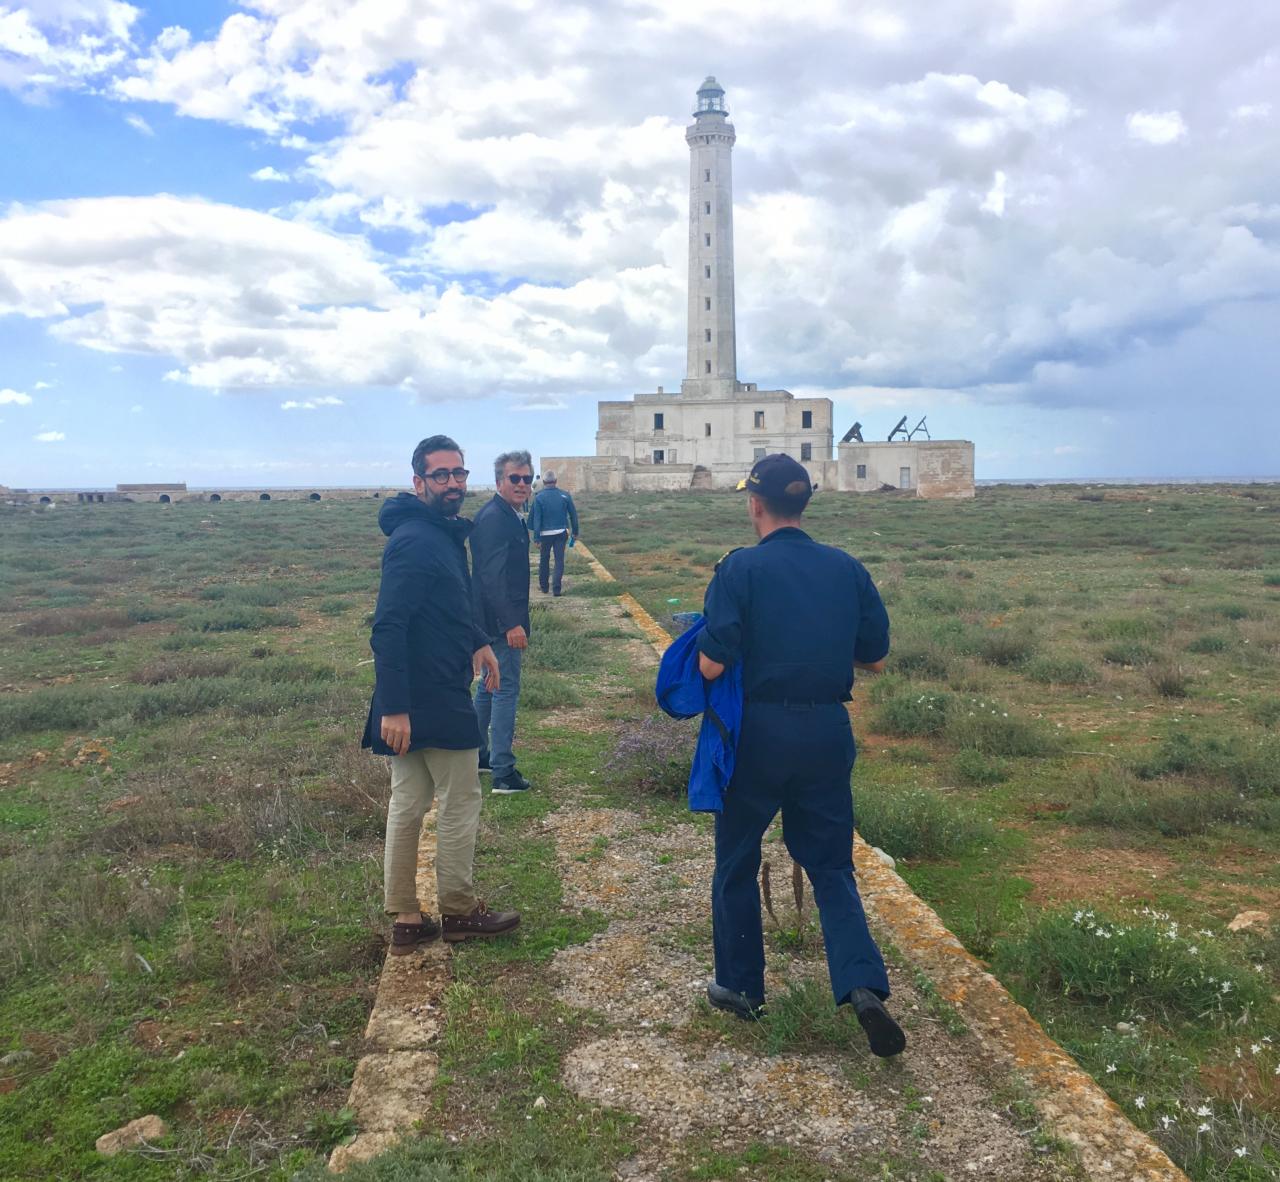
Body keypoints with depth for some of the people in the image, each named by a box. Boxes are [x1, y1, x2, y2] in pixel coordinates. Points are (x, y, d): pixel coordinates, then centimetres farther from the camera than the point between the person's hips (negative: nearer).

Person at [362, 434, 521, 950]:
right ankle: (459, 911, 20)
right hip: (432, 702, -9)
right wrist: (393, 707, -28)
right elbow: (387, 627, -26)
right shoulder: (414, 541, -20)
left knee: (408, 804, 12)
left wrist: (477, 640, 12)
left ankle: (406, 918, 22)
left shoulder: (445, 533, 12)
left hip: (414, 700, 9)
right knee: (461, 802, 5)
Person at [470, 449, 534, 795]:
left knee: (489, 685, 19)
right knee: (506, 690, -6)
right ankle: (503, 773, -1)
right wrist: (511, 624, -27)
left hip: (495, 620, 11)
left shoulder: (507, 516, 13)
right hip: (501, 620, -11)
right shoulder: (494, 519, -19)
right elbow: (493, 577, -25)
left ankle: (478, 754, 33)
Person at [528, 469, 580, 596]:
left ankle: (543, 586, 26)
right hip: (561, 532, 1)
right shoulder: (565, 495, -2)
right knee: (559, 560, 6)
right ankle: (556, 588, -3)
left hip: (545, 534, -1)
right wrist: (575, 532, 11)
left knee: (544, 560, 16)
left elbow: (536, 519, -10)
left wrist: (536, 538, -8)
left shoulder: (539, 498, -8)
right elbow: (573, 515, 2)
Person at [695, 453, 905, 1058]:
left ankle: (741, 987, 27)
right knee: (830, 865, 14)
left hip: (757, 731, -3)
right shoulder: (848, 569, 1)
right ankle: (864, 984, -2)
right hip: (828, 731, 4)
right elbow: (874, 657, 7)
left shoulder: (740, 569, -12)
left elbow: (711, 667, -17)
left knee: (736, 863, 15)